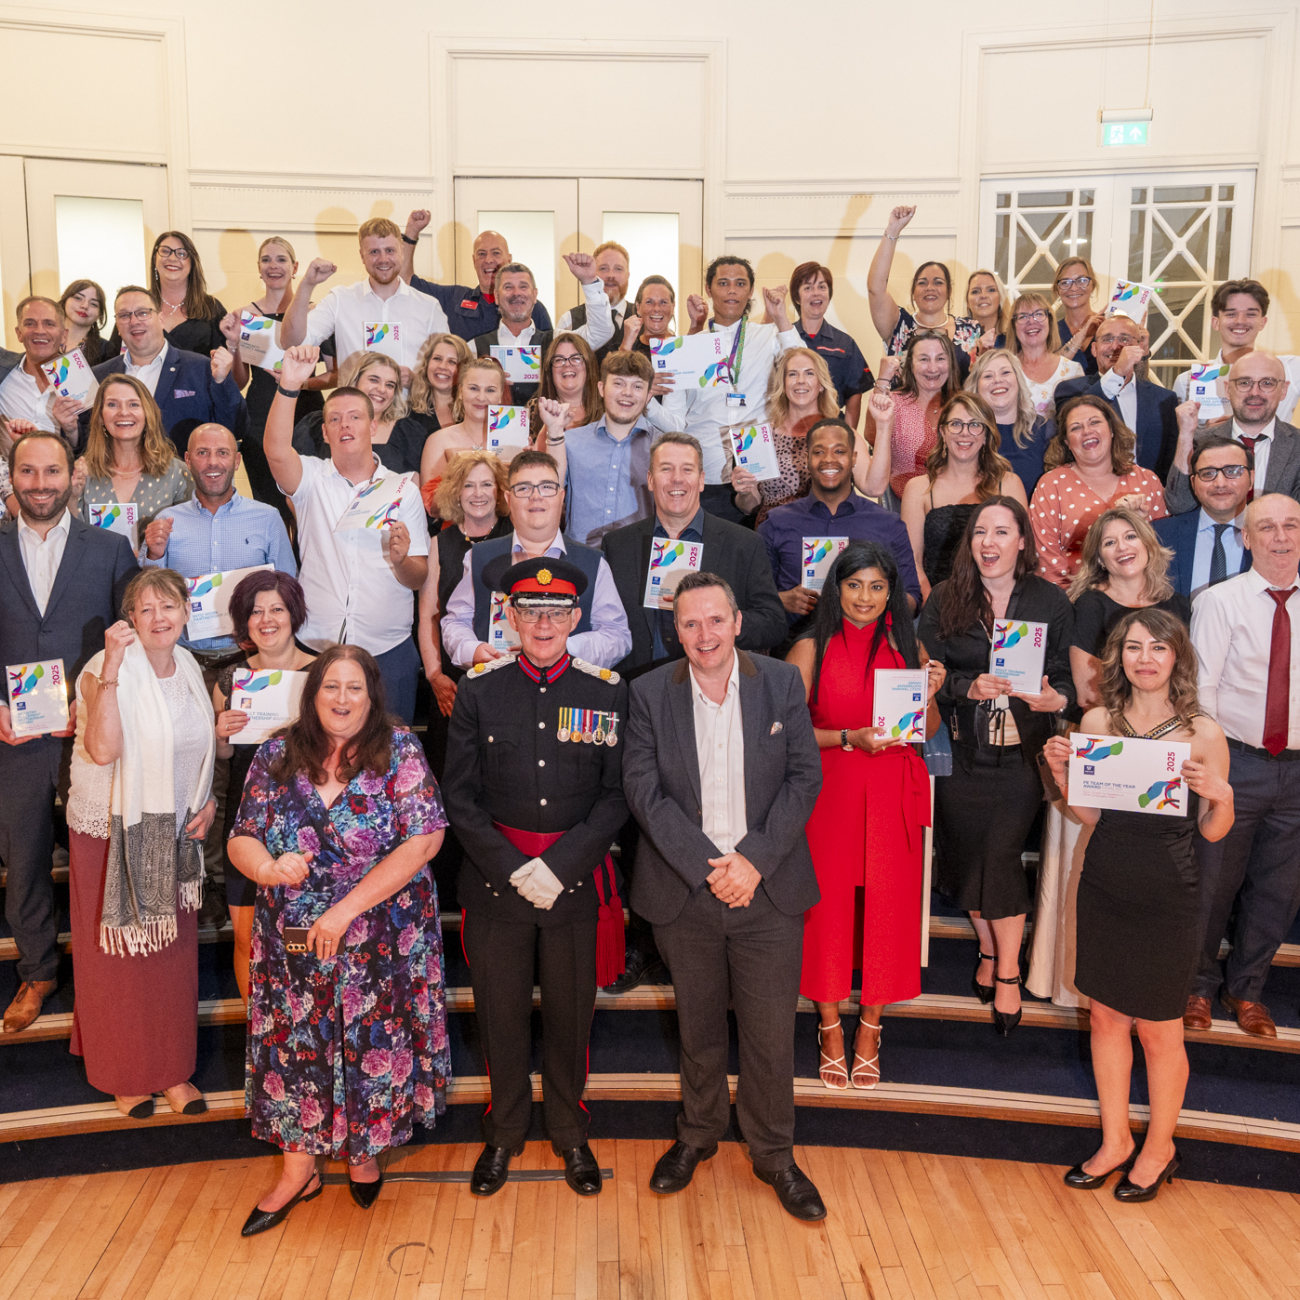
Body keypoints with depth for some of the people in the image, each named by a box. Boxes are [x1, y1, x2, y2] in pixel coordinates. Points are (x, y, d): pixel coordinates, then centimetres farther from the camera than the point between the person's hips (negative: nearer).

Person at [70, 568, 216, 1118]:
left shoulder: (187, 666, 3)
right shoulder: (107, 669, -17)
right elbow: (104, 749, -32)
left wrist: (208, 800, 3)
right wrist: (111, 669, -35)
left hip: (174, 831, 6)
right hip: (113, 833, -5)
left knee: (173, 950, 14)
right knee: (120, 954, 8)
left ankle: (171, 1067, 29)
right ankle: (123, 1072, 27)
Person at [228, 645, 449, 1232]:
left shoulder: (399, 752, -9)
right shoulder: (277, 755, 0)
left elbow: (424, 839, -15)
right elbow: (241, 839, 3)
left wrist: (346, 910, -18)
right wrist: (269, 868, -22)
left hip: (381, 942, -2)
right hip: (292, 942, 2)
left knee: (373, 1045, 10)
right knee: (296, 1047, 10)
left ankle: (363, 1151, 35)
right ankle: (299, 1170, 29)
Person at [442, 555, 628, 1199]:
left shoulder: (607, 691, -2)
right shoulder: (478, 688, -2)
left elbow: (616, 794, -3)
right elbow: (461, 794, -2)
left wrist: (560, 868, -13)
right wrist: (513, 870, -12)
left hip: (578, 879, 0)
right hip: (495, 877, 0)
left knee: (571, 1012, 13)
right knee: (500, 1012, 13)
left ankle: (569, 1130, 36)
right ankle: (505, 1132, 35)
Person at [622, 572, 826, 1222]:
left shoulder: (782, 684, -2)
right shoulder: (650, 693, -3)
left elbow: (804, 778, -4)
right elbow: (643, 789, -8)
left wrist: (753, 859, -14)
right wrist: (706, 866, -16)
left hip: (768, 890, 0)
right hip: (684, 892, 0)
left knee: (771, 1032, 8)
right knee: (698, 1026, 16)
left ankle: (774, 1154, 29)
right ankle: (697, 1134, 40)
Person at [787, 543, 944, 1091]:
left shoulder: (907, 648, 6)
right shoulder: (811, 650, -1)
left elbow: (928, 732, 11)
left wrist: (930, 694, -9)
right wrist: (849, 738, -16)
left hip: (892, 798, 2)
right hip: (829, 793, -2)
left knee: (888, 907, 6)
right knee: (828, 905, 4)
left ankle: (870, 1027, 24)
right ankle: (830, 1026, 23)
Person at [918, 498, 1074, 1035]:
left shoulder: (1051, 601, 2)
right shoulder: (944, 599, 1)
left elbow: (1064, 677, 3)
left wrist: (1055, 698, -18)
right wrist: (969, 687, -19)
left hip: (1021, 753, -1)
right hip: (961, 751, 1)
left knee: (1002, 855, -5)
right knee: (969, 852, 8)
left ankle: (1008, 972, 11)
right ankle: (989, 947, 32)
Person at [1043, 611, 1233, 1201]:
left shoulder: (1203, 732, -9)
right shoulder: (1097, 721, 0)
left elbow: (1213, 833, -2)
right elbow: (1091, 814, 7)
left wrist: (1221, 796, -22)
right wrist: (1060, 771, -8)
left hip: (1165, 898, -3)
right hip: (1103, 887, 4)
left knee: (1158, 1031, 10)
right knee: (1105, 1016, 15)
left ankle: (1159, 1148, 34)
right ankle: (1115, 1140, 35)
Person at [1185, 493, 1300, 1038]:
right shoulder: (1219, 601, -4)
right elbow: (1201, 687, -6)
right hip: (1236, 762, -3)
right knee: (1213, 879, 6)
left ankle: (1246, 987, 33)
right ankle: (1199, 985, 27)